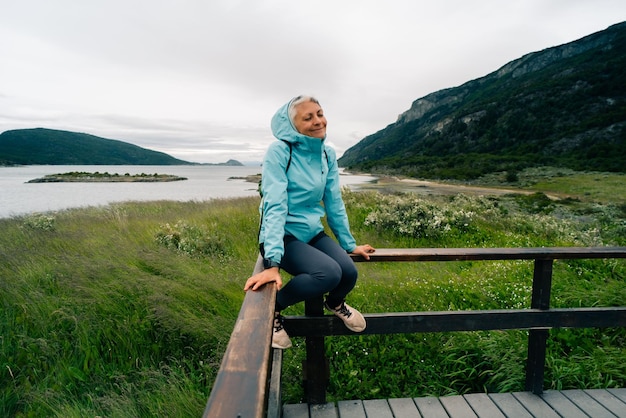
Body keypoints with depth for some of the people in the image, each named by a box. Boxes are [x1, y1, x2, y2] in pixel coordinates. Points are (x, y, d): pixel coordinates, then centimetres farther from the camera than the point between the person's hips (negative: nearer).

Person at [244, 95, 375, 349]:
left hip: (312, 232, 6)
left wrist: (349, 244, 12)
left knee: (349, 273, -15)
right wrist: (272, 263, -33)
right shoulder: (279, 151, -17)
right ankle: (272, 308, -2)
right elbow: (274, 206, -25)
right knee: (329, 273, -29)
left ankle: (335, 303, 24)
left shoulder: (328, 154, 2)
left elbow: (334, 203, 8)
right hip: (282, 236, -6)